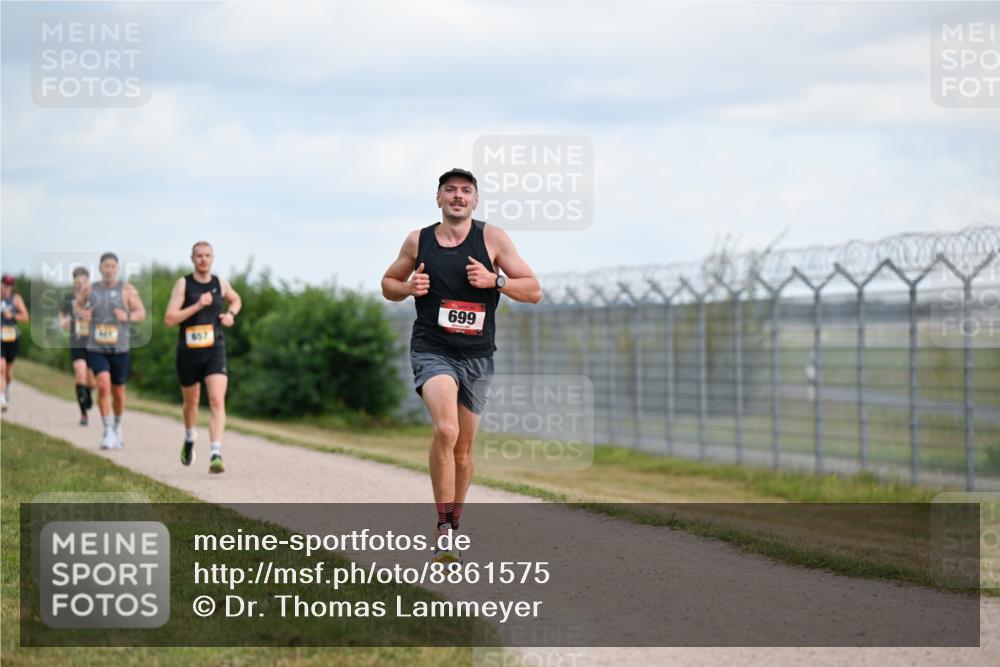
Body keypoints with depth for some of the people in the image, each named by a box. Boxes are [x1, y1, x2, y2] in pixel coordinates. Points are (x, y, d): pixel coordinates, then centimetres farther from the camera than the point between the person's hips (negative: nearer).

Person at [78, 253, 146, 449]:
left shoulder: (127, 289, -1)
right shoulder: (89, 289, 3)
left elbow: (142, 313, 0)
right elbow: (78, 304, 21)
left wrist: (128, 316, -20)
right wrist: (82, 313, -1)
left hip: (119, 349, 0)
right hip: (96, 348, 0)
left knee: (118, 391, 11)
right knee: (103, 384, -20)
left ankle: (118, 427, 35)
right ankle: (107, 430, -14)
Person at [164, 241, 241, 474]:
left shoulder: (220, 283, 5)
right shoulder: (183, 284, -5)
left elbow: (236, 300, 28)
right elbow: (169, 319, -13)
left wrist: (231, 314, 7)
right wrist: (197, 306, -21)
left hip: (214, 350, 1)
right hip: (188, 352, -1)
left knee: (217, 401, -17)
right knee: (191, 402, 17)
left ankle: (216, 454, -24)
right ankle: (189, 439, 47)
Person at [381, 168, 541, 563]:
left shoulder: (492, 238, 1)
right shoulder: (418, 242, 3)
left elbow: (534, 292, 1)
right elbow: (388, 284, 18)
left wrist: (495, 280, -16)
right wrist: (408, 287, -4)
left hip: (477, 357, 2)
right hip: (432, 351, -2)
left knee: (463, 449, 11)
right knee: (445, 430, -26)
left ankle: (452, 525, 30)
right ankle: (444, 528, -22)